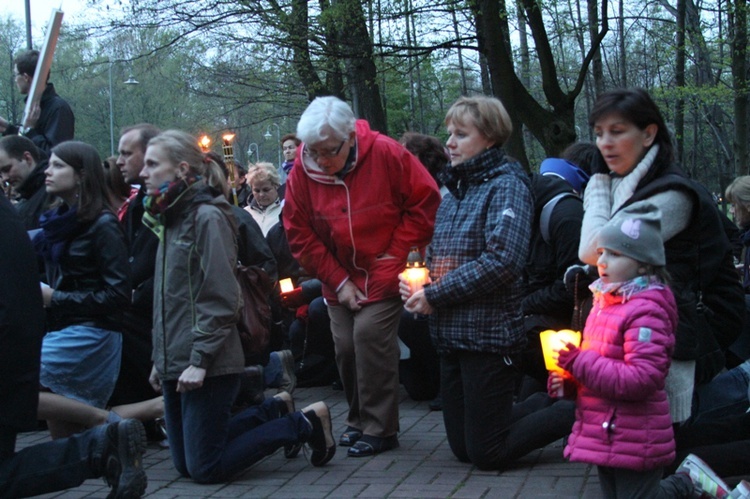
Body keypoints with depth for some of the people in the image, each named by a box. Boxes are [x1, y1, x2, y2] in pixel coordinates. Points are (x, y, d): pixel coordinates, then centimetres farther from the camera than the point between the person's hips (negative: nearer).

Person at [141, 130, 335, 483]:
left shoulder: (207, 217, -13)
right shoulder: (171, 217, 14)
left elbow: (221, 300, -18)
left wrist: (200, 359, -20)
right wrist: (160, 359, 15)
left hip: (205, 366, -9)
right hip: (175, 363, 9)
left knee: (206, 469, -5)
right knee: (185, 463, 12)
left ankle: (305, 424, 7)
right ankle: (275, 412, 23)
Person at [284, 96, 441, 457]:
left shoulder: (386, 154, -17)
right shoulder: (302, 170, -9)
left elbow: (425, 201, -9)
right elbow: (300, 234, -4)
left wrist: (396, 254, -12)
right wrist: (338, 281, -8)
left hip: (383, 275, -3)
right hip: (340, 278, 4)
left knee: (370, 334, -16)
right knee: (345, 345, 0)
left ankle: (380, 429, -6)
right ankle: (358, 420, 21)